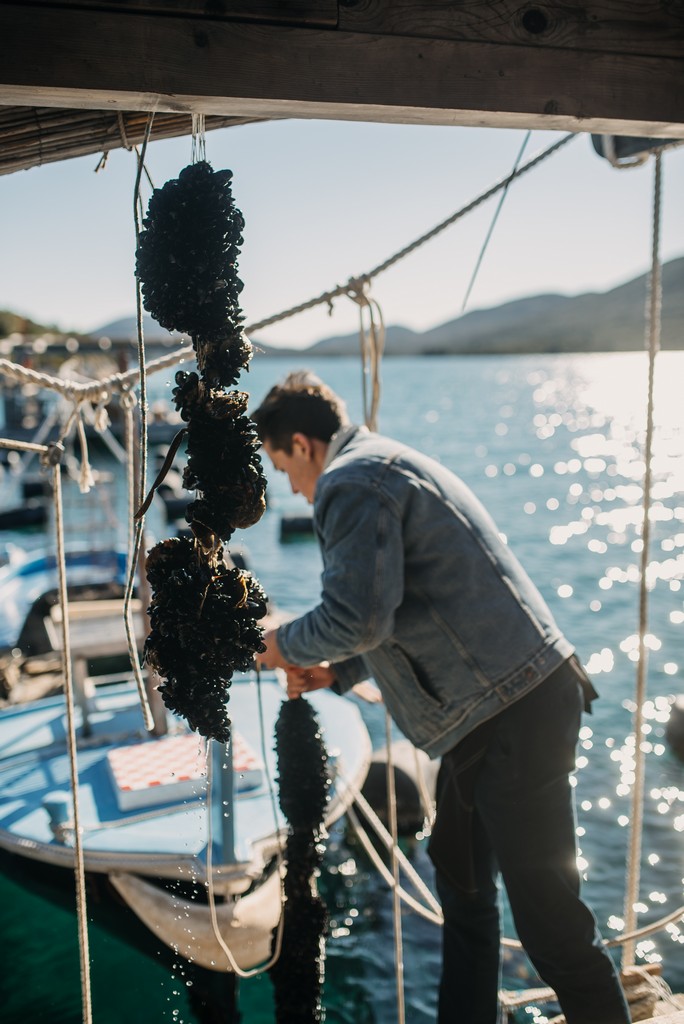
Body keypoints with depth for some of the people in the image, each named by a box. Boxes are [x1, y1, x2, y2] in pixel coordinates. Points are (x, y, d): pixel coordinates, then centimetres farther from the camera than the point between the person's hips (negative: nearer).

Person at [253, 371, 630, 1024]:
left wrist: (288, 644, -3)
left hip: (515, 716, -11)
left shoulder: (351, 482, -13)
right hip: (494, 708, 11)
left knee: (545, 912, 0)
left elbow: (355, 616, -23)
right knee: (460, 884, 23)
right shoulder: (388, 465, 19)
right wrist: (334, 672, 21)